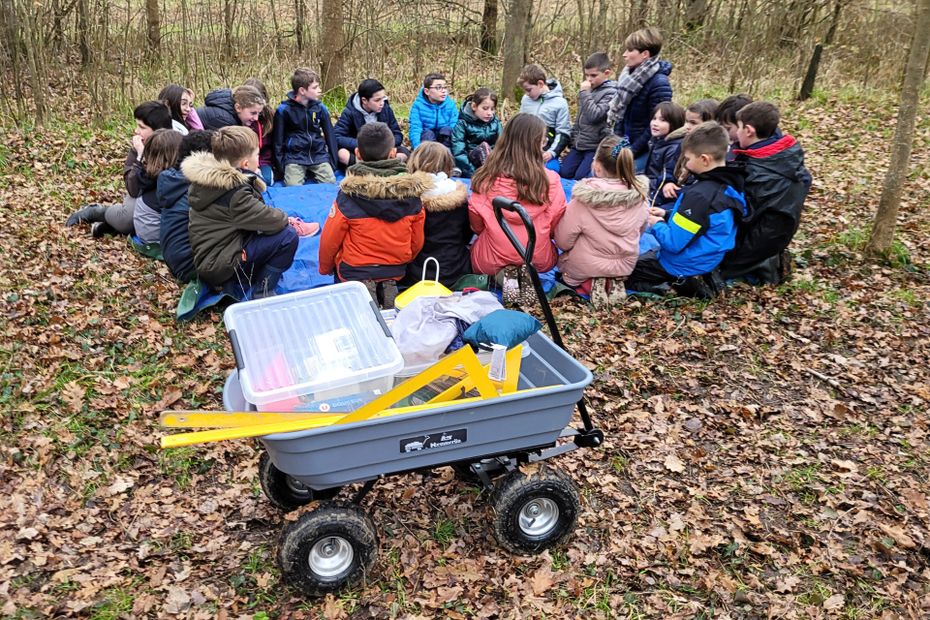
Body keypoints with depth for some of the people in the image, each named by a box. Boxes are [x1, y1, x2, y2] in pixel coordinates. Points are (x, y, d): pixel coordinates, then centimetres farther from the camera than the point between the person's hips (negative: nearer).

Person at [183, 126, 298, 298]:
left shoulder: (210, 179, 5)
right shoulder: (234, 194, -23)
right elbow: (275, 221, -19)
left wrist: (280, 218, 2)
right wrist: (284, 218, 2)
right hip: (217, 266, -10)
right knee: (288, 236, -17)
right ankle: (261, 295, -5)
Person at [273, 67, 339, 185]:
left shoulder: (320, 107, 1)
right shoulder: (284, 109, -8)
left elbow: (330, 135, 9)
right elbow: (278, 139, -1)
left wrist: (333, 162, 6)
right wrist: (280, 165, -4)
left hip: (318, 155, 3)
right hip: (294, 157, -3)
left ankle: (313, 173, 13)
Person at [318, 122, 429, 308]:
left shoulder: (348, 196, -18)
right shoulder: (412, 192, -10)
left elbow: (329, 240, -8)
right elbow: (417, 243, 1)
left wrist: (324, 268, 13)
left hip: (355, 273, -3)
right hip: (396, 273, 4)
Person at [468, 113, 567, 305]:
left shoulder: (487, 178, -13)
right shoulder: (550, 180, -15)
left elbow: (476, 225, -2)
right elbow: (556, 225, -3)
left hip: (491, 259, 0)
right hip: (538, 258, 1)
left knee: (475, 248, 34)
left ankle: (502, 275, 2)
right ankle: (528, 273, 3)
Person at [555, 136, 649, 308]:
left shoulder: (583, 200, -25)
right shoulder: (639, 194, -13)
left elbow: (563, 242, -16)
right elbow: (640, 231, 4)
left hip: (585, 269, -4)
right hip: (626, 266, 4)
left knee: (563, 258, 29)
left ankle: (588, 284, 0)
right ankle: (614, 281, 5)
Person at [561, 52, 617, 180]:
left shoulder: (611, 92, -11)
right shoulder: (589, 89, 10)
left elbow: (594, 116, -23)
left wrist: (585, 92, -18)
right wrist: (572, 141, 17)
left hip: (597, 146, -7)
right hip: (579, 144, 7)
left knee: (580, 178, -16)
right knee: (564, 173, -2)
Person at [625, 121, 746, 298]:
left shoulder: (699, 195, -30)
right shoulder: (728, 184, -1)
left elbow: (674, 242, -28)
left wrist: (656, 225, -8)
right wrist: (668, 216, 8)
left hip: (684, 266, -9)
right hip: (706, 261, 9)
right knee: (645, 254, 29)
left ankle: (683, 284, -5)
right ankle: (699, 279, 13)